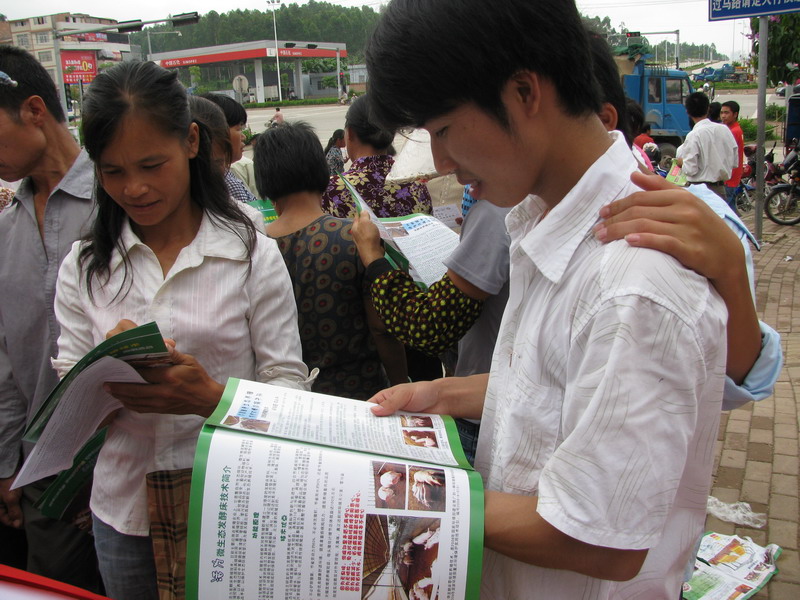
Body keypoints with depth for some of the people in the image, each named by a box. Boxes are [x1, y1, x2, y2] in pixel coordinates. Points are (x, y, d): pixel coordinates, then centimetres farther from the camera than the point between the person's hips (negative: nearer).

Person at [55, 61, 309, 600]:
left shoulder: (254, 256, -8)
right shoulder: (84, 267, 2)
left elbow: (290, 387, -10)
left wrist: (212, 397, -29)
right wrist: (107, 372, -21)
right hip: (124, 510, 3)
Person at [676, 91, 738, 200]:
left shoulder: (694, 135, -15)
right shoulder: (724, 129, 3)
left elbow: (690, 169, -17)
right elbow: (735, 162, 8)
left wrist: (681, 162, 3)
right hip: (720, 189, 6)